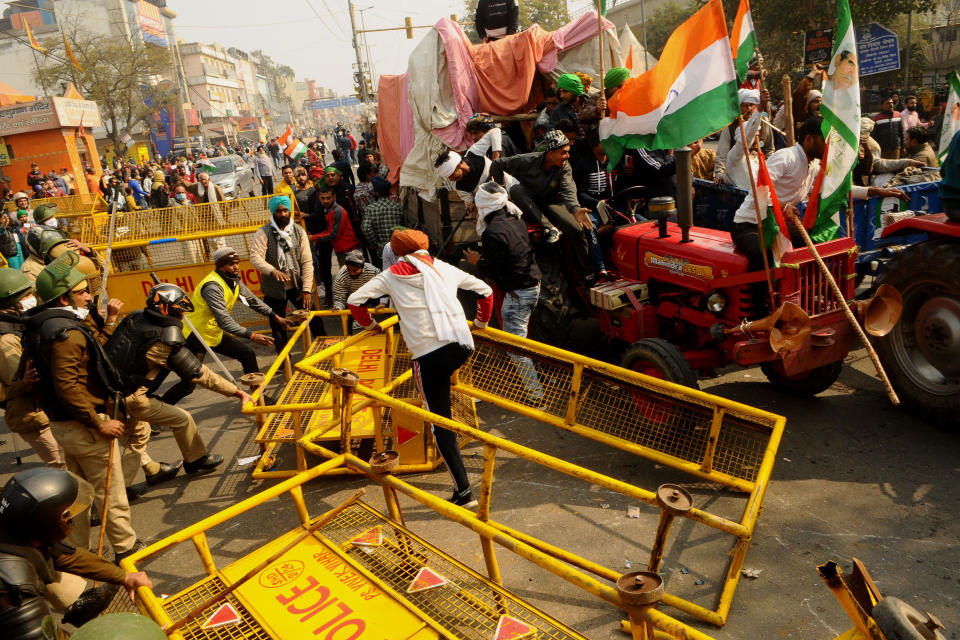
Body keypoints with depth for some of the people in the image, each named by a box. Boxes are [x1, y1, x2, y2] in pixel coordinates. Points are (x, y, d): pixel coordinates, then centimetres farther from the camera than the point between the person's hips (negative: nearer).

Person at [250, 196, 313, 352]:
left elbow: (307, 262, -3)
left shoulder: (299, 231, -1)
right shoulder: (264, 232, -8)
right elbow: (255, 257, -20)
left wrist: (307, 289, -10)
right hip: (274, 289, -1)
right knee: (278, 328, 8)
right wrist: (273, 271, -37)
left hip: (297, 286, 2)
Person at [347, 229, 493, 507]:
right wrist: (481, 321, 40)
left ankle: (463, 491, 2)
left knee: (440, 423, 2)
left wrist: (371, 324, 28)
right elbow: (485, 290, 27)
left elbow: (354, 300, 12)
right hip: (463, 346, 3)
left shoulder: (391, 276, 14)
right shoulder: (445, 269, 20)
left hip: (428, 354, -3)